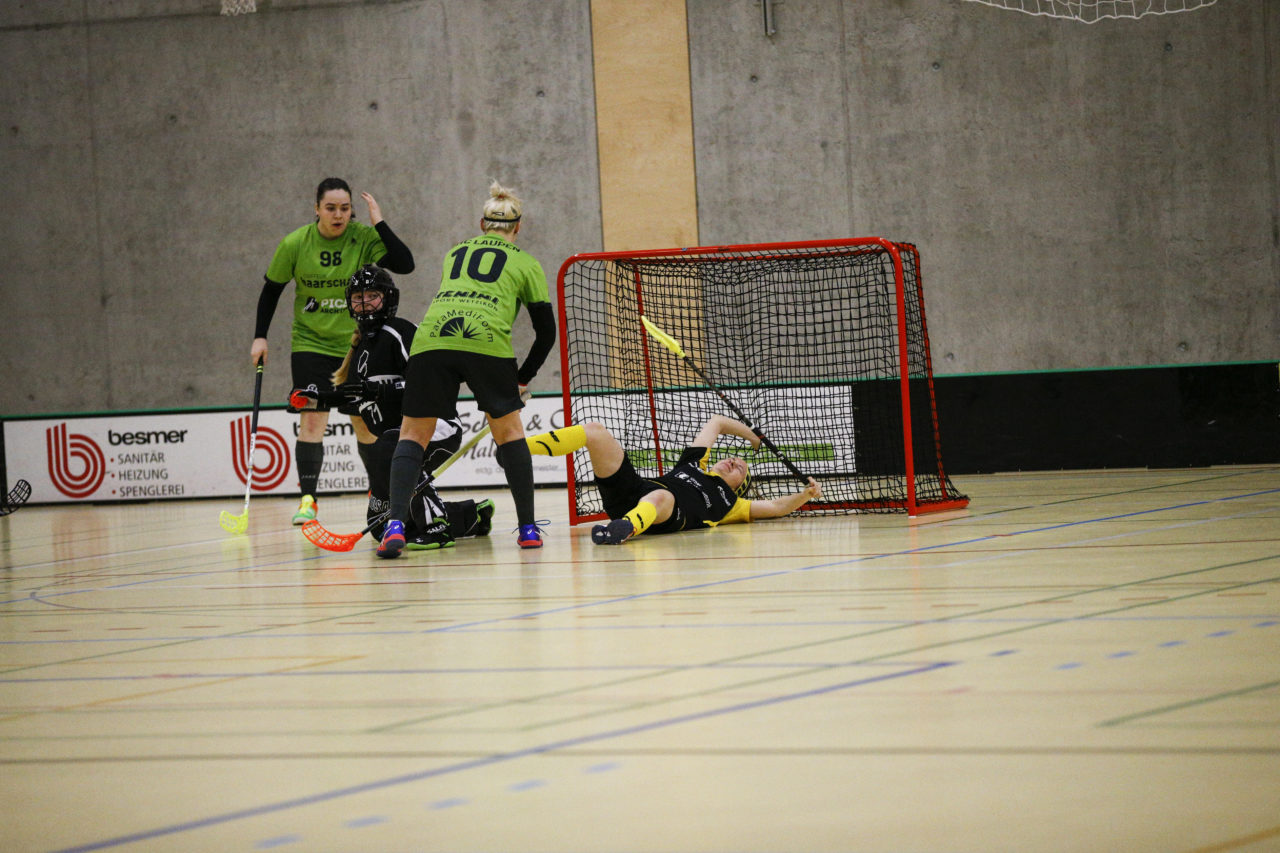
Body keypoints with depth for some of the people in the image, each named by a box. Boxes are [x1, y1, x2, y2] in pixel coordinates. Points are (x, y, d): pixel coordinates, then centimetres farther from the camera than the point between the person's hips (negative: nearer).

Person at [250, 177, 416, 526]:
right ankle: (307, 498, -11)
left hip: (357, 345, 0)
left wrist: (379, 224, -25)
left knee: (364, 424, 5)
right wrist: (260, 337, 0)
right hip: (311, 343, 0)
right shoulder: (295, 244, -9)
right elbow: (271, 290, 4)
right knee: (312, 419, -13)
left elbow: (404, 264, -23)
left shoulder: (364, 238, -11)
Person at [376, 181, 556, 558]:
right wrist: (522, 378, 33)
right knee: (509, 430, 19)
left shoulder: (454, 253, 31)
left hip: (430, 339, 2)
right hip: (487, 341, -2)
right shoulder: (525, 263, 22)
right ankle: (528, 528, 18)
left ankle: (395, 524, -7)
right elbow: (546, 331, 21)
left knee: (414, 433, 12)